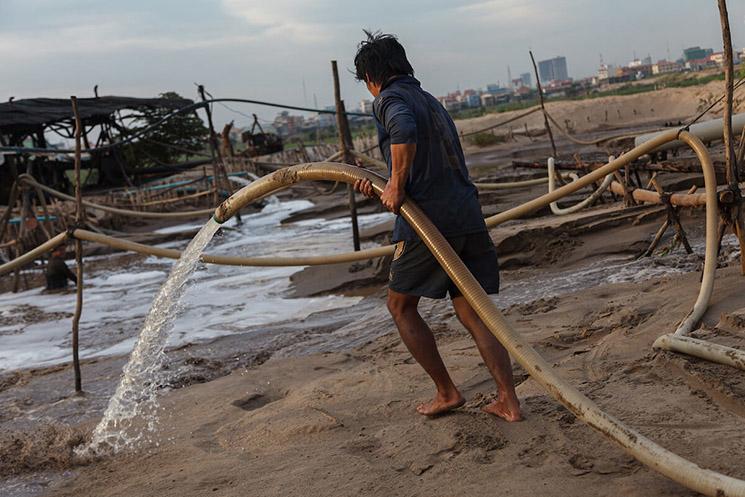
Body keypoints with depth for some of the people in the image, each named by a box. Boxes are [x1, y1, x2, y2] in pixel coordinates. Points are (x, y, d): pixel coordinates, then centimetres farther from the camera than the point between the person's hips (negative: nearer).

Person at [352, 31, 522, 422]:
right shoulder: (431, 102, 24)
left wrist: (397, 185, -17)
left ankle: (446, 393, 14)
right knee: (472, 313, 12)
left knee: (401, 306, 13)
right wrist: (385, 190, 25)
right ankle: (509, 402, 7)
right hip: (468, 216, 8)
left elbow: (405, 131, -28)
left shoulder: (389, 99, -3)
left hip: (427, 221, -7)